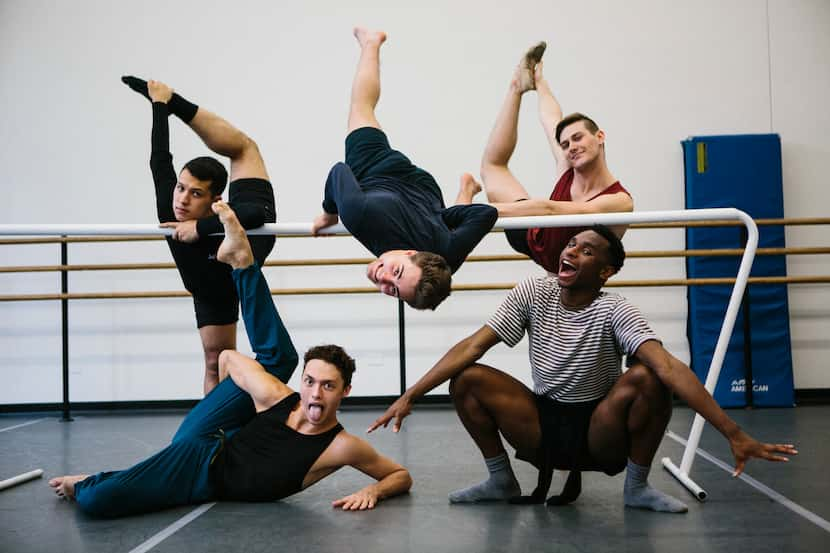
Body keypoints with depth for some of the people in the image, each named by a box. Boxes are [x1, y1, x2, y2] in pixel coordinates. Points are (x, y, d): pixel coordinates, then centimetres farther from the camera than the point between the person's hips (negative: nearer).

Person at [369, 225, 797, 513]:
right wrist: (410, 395, -18)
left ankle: (636, 486, -6)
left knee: (646, 377, -30)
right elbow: (473, 345, -11)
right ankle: (502, 480, 3)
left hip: (600, 433, -2)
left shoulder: (613, 311, -18)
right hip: (542, 425, 3)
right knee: (466, 379, -17)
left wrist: (734, 433, -41)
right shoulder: (532, 295, -8)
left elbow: (668, 366, -31)